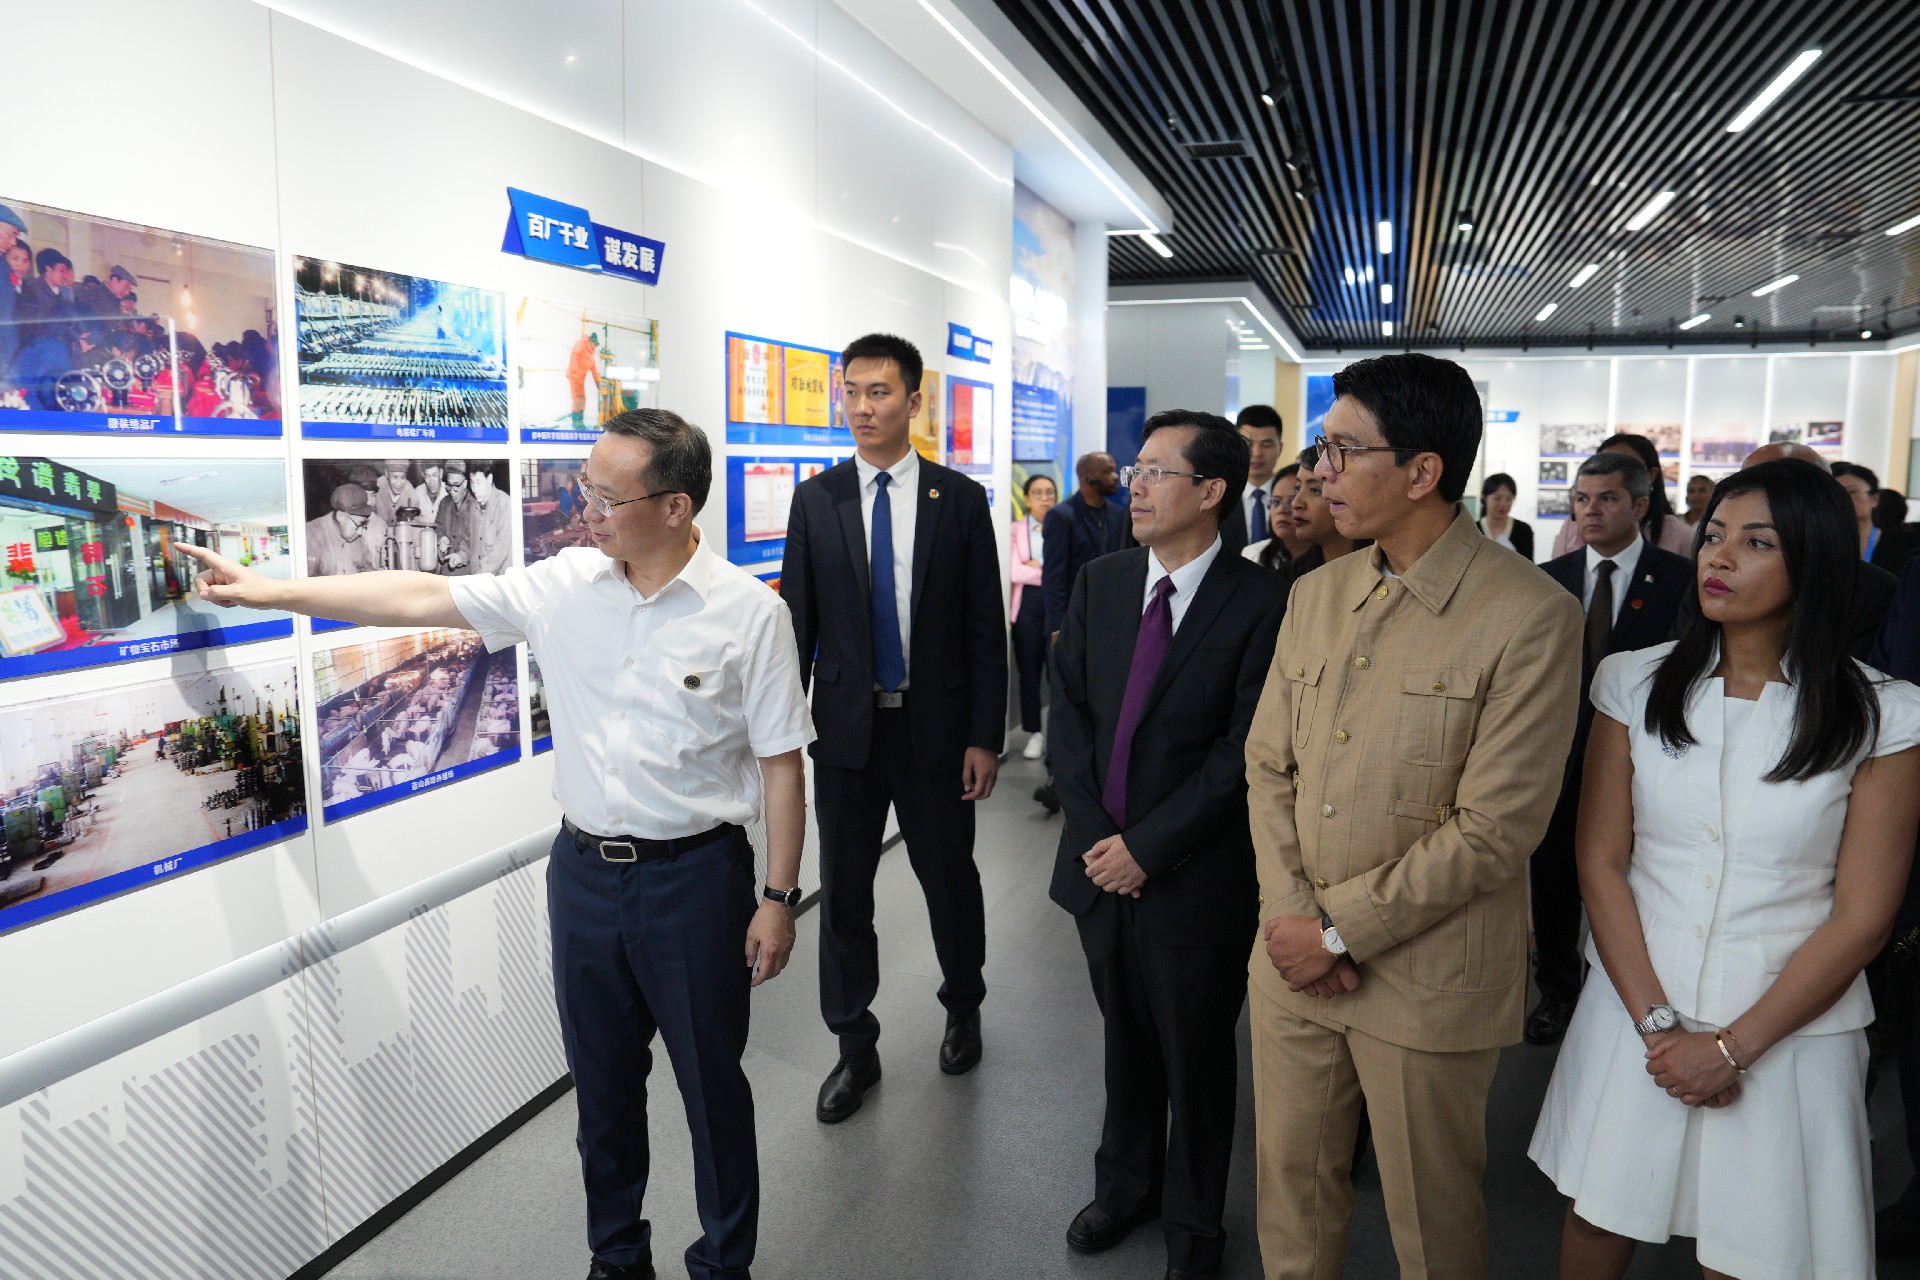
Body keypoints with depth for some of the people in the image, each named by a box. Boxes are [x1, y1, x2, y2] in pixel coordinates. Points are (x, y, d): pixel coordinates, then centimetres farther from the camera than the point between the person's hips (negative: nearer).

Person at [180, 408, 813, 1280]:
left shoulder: (750, 612, -13)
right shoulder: (562, 586, -2)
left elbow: (781, 763, -10)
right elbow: (420, 598, 4)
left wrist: (779, 897, -9)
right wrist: (269, 592, 6)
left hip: (695, 878, -4)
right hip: (584, 871, 4)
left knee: (711, 1081, 11)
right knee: (601, 1078, 19)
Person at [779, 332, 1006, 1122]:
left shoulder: (961, 500, -2)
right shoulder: (816, 499, 2)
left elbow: (985, 626, -2)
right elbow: (797, 619, 4)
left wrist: (985, 736, -5)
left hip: (935, 728, -1)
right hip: (846, 728, 1)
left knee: (950, 878, 13)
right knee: (843, 892, 9)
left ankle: (963, 1010, 40)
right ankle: (855, 1049, 27)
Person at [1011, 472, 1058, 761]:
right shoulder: (1016, 529, 7)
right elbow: (1014, 570, -7)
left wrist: (1036, 566, -7)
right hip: (1028, 604, 1)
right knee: (1029, 669, 5)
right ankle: (1034, 732, 16)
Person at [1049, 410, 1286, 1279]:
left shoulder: (1261, 604, -14)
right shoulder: (1100, 582, 3)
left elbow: (1242, 752, -16)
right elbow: (1069, 710, 2)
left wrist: (1146, 846, -16)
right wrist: (1093, 834, -8)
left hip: (1194, 877, -4)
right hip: (1101, 866, 4)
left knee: (1197, 1061, 14)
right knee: (1125, 1039, 22)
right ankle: (1125, 1187, 46)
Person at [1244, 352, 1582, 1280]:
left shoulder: (1530, 616, -14)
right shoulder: (1315, 594, 5)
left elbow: (1496, 829, -17)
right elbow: (1268, 765, 6)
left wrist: (1341, 931, -14)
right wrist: (1290, 914, -7)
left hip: (1427, 983, -5)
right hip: (1293, 959, 5)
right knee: (1290, 1183, 19)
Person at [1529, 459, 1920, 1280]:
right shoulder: (1637, 684, -2)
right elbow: (1600, 864, -2)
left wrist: (1733, 1048, -11)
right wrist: (1658, 1024, -9)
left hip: (1786, 1035, -1)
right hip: (1634, 1012, 2)